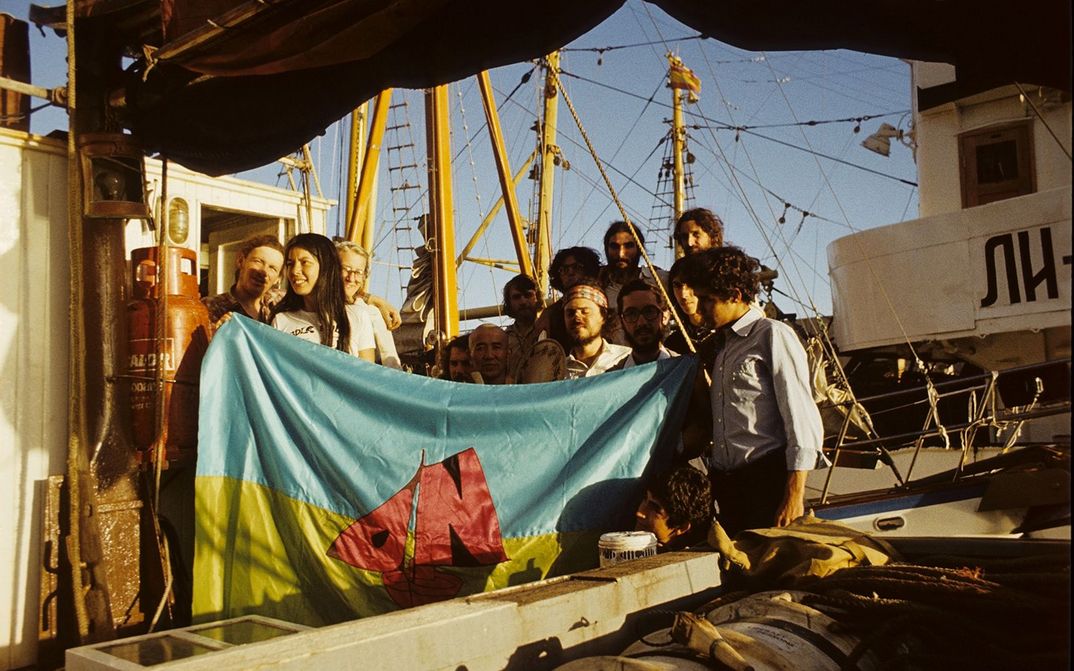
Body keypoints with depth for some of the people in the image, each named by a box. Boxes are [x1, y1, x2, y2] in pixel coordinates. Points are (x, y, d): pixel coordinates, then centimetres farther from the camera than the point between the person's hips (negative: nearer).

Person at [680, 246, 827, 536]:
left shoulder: (773, 335, -3)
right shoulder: (724, 345, 21)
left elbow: (800, 417, -10)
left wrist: (794, 495, -16)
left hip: (767, 477, -7)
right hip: (725, 481, 7)